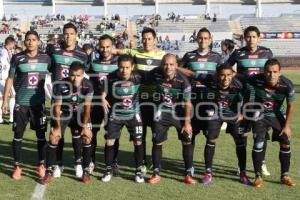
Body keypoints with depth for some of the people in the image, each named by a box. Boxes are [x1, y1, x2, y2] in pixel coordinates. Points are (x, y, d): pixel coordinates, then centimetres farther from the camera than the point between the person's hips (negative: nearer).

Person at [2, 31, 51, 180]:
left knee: (41, 134, 5)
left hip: (39, 102, 1)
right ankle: (17, 166, 14)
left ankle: (41, 165, 17)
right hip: (21, 103, -1)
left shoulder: (46, 59, 2)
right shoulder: (17, 58, -1)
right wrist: (5, 100, 0)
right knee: (18, 134, 3)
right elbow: (10, 79, 4)